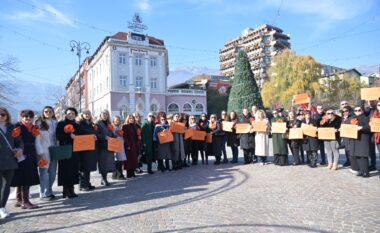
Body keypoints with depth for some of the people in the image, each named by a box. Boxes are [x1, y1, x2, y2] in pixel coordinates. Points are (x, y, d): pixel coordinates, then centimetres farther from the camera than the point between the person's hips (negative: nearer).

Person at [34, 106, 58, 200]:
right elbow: (37, 139, -8)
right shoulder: (39, 123, -4)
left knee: (52, 172, 8)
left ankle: (49, 191, 21)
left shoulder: (55, 123, 11)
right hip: (44, 151, -5)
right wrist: (40, 152, -13)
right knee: (44, 172, -2)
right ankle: (44, 194, 8)